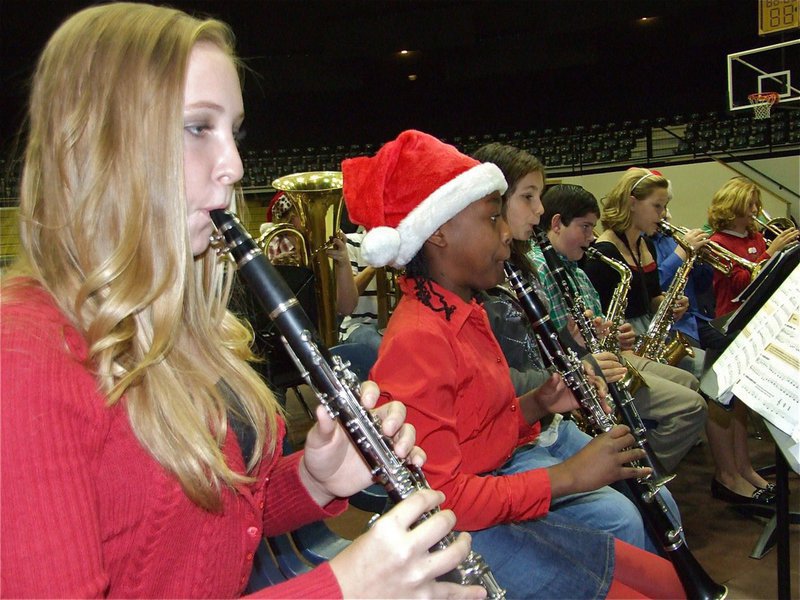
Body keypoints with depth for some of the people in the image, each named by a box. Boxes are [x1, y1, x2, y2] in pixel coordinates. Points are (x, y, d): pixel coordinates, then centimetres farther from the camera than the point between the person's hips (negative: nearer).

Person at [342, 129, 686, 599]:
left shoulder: (464, 311, 7)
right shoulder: (416, 339, -23)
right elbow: (440, 498, -25)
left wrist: (539, 404, -3)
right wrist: (567, 476, -21)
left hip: (500, 500, 9)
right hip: (463, 534, -9)